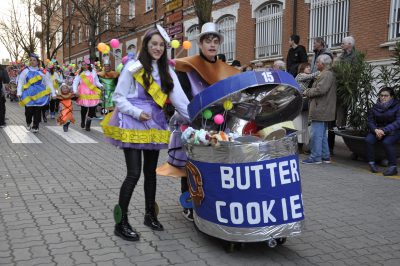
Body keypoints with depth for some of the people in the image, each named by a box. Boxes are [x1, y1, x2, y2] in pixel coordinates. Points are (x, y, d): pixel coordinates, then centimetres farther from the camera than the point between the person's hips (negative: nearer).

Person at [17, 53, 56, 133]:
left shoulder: (43, 72, 5)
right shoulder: (25, 71, 4)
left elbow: (49, 83, 5)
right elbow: (20, 83, 3)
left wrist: (53, 93, 1)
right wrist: (19, 93, -9)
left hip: (39, 94, 1)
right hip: (29, 94, 0)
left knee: (38, 111, 1)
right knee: (29, 110, -3)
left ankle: (35, 126, 14)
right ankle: (28, 123, 26)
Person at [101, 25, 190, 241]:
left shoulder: (167, 71, 9)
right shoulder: (133, 67, -6)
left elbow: (179, 98, 2)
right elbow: (118, 97, -4)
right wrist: (137, 112, -16)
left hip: (154, 125, 5)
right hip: (133, 125, -5)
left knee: (150, 171, 13)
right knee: (134, 173, -8)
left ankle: (150, 215, 30)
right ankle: (121, 223, 4)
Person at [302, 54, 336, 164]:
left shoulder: (326, 74, -15)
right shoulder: (327, 74, 19)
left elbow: (320, 90, -25)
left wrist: (307, 92, -10)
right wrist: (309, 91, 9)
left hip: (320, 110, -11)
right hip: (323, 110, 11)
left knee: (316, 134, -6)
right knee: (322, 134, 16)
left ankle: (315, 157, 0)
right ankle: (325, 156, 23)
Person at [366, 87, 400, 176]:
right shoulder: (375, 107, 7)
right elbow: (370, 121, 3)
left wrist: (384, 130, -25)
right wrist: (376, 130, -19)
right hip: (378, 130, 4)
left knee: (387, 142, -34)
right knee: (369, 139, -26)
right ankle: (371, 163, -16)